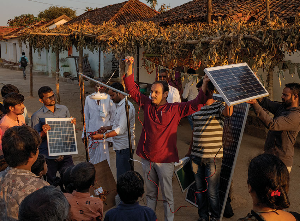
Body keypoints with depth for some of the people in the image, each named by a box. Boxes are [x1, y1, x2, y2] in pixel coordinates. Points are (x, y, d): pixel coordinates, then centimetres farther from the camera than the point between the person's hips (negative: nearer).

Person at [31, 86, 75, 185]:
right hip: (48, 157, -3)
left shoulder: (64, 109, 8)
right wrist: (44, 133, -24)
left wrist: (73, 124, -3)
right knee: (50, 184, 9)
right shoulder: (37, 116, -5)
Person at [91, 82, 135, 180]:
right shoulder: (119, 105, 16)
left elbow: (121, 129, -25)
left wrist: (102, 136, -29)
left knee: (122, 176, -8)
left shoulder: (127, 106, -18)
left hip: (124, 147, -10)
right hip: (120, 146, 10)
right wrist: (107, 127, 11)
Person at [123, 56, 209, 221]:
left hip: (165, 160, -3)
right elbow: (132, 89, 7)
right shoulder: (147, 105, 3)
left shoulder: (175, 109, -6)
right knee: (150, 193, 18)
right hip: (147, 158, 4)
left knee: (167, 195, 6)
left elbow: (196, 104, -10)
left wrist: (204, 84, -20)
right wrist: (130, 67, 0)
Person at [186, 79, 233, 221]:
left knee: (212, 192, 1)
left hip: (213, 157, -5)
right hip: (196, 156, 5)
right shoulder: (196, 108, 11)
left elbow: (228, 112, -30)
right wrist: (190, 151, 22)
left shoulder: (218, 106, -5)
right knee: (200, 189, 14)